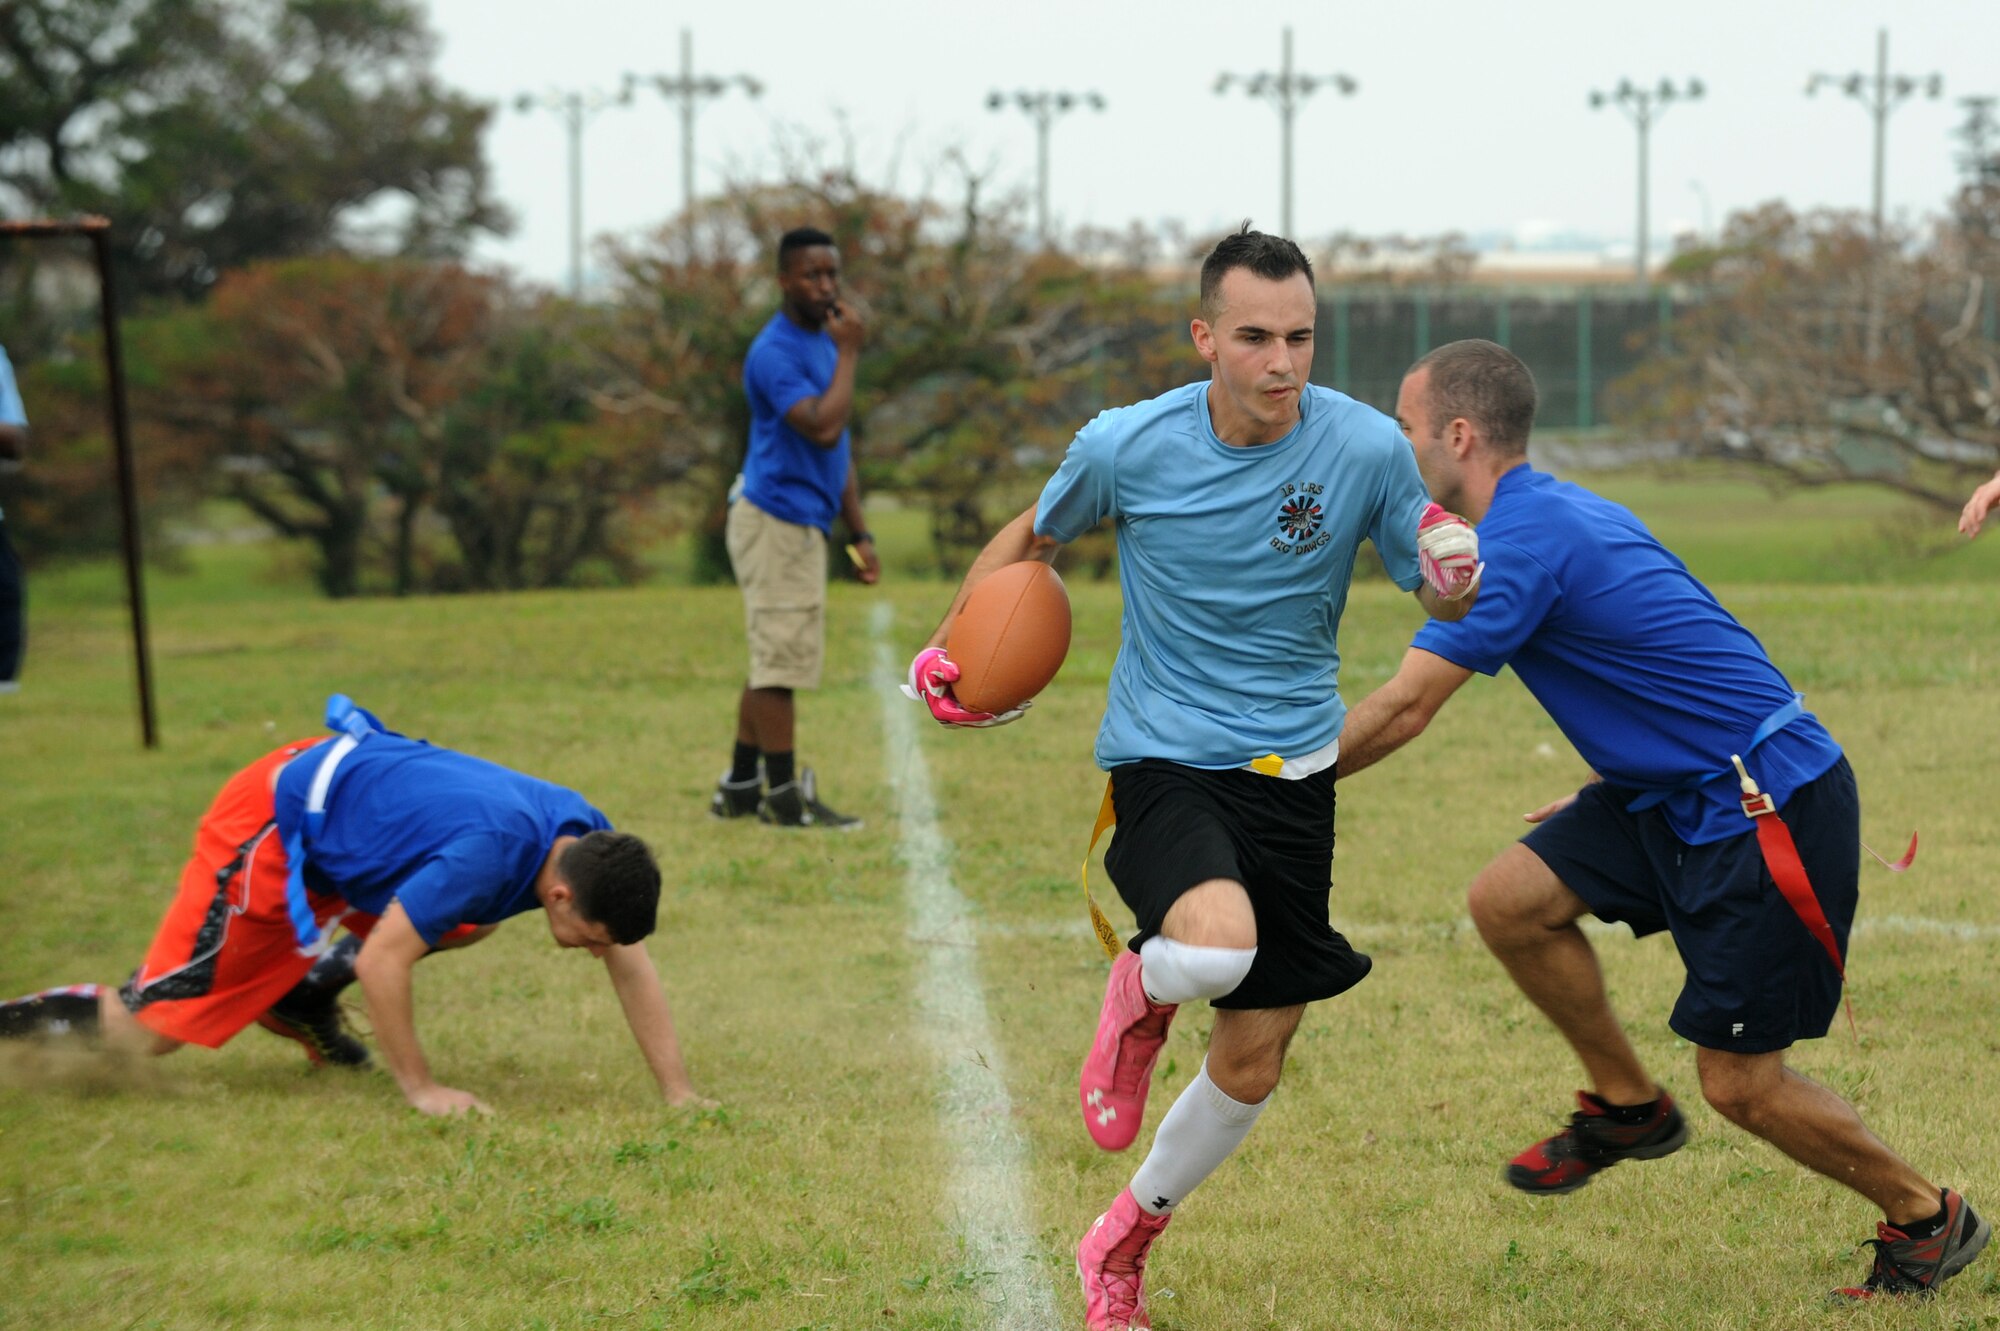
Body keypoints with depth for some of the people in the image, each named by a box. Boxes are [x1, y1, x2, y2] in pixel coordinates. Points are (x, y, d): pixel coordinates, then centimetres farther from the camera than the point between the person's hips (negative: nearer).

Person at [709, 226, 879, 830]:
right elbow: (822, 427, -27)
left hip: (802, 525, 10)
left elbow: (838, 449, 20)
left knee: (776, 661, 13)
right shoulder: (775, 352, -15)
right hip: (777, 523, -10)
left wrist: (860, 533, 18)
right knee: (781, 659, -7)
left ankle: (740, 787, 18)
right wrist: (848, 355, -17)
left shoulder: (824, 344, 16)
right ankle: (783, 794, -4)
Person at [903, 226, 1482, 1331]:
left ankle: (1122, 1242, 33)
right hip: (1162, 762, -2)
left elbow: (1435, 590, 3)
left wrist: (1456, 578, -21)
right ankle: (1140, 992, 4)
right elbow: (1032, 537, 11)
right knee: (1219, 942, -35)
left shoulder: (1366, 447, -9)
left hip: (1291, 774, 3)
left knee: (1251, 1065, 6)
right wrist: (947, 647, 0)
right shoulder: (1125, 448, -10)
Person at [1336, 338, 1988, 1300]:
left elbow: (1400, 713, -20)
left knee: (1739, 1084, -4)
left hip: (1772, 809, -9)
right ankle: (1626, 1105, 16)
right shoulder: (1558, 512, 11)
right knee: (1510, 901, -1)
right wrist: (1598, 791, 24)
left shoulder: (1522, 543, -20)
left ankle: (1924, 1219, 17)